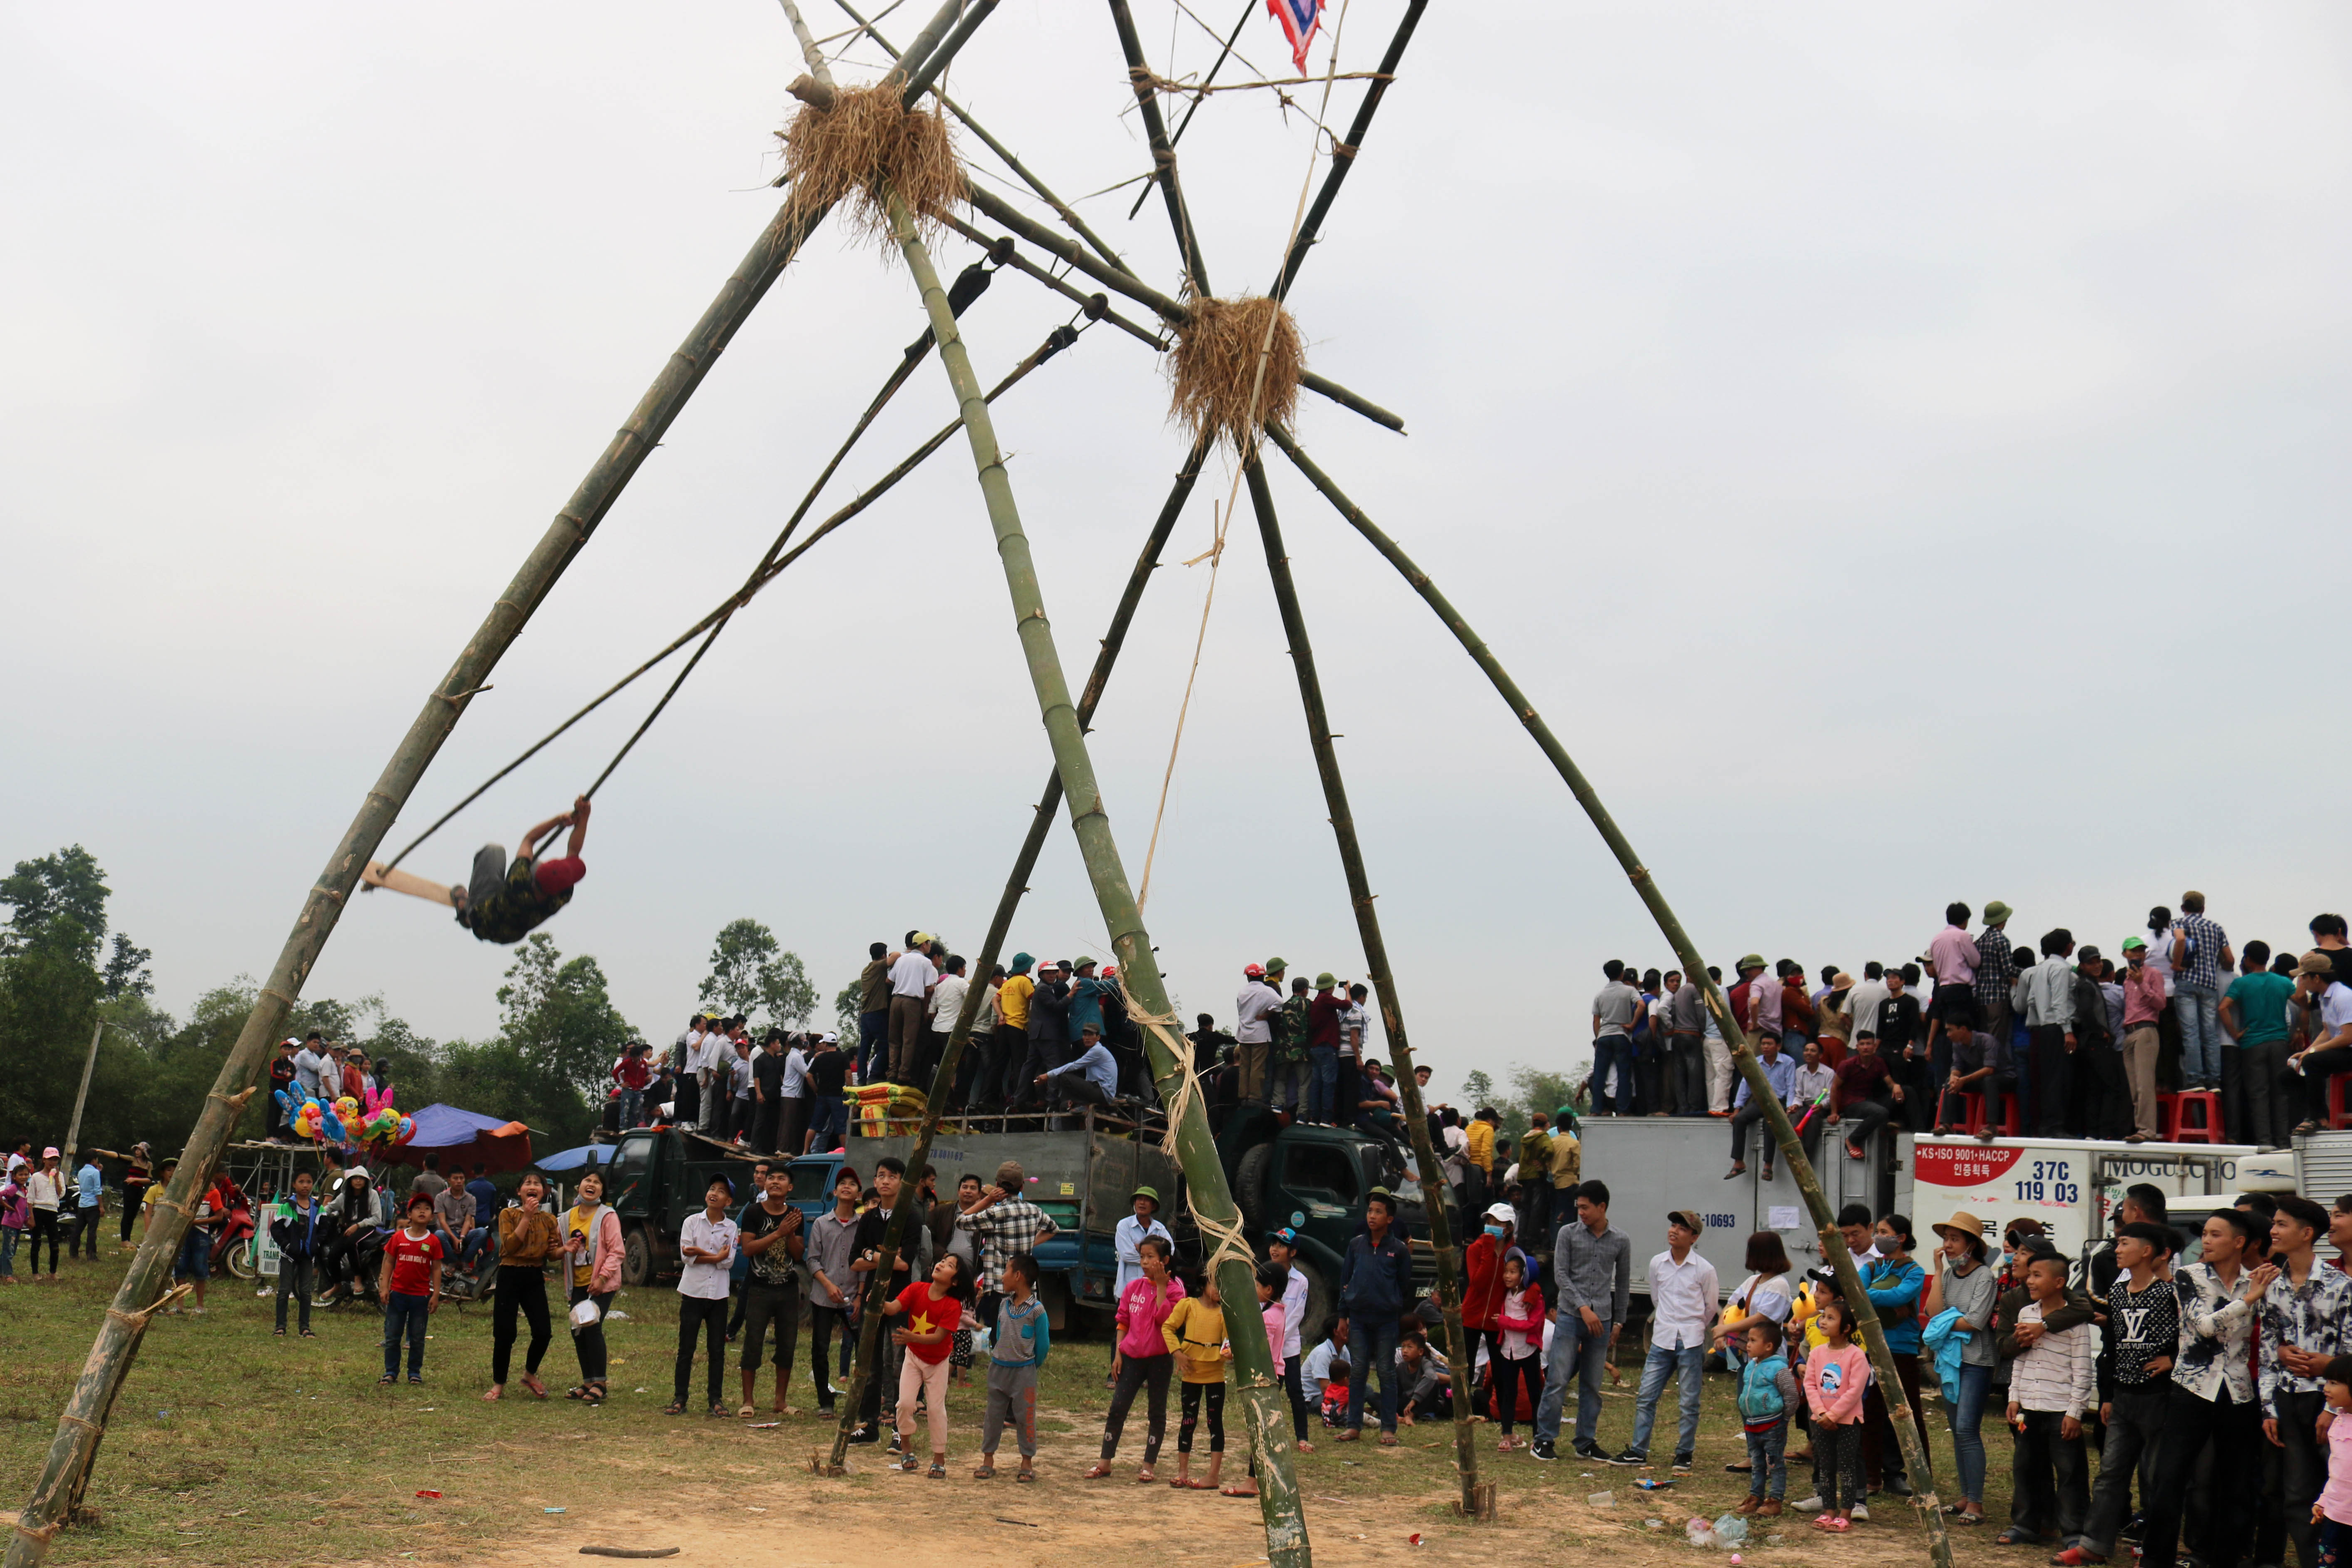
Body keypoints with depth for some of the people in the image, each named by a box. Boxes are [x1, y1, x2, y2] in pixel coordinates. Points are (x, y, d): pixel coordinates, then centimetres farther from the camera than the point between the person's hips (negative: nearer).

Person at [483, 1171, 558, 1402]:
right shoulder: (508, 1215, 0)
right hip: (510, 1276, -3)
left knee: (544, 1332, -6)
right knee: (504, 1333, -3)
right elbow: (510, 1245, -15)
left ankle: (530, 1374, 20)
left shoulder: (549, 1220, 9)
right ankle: (498, 1385, 12)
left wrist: (560, 1250, -8)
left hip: (535, 1278, 3)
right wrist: (527, 1217, -16)